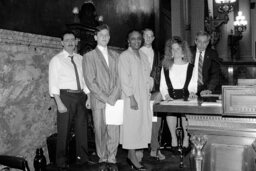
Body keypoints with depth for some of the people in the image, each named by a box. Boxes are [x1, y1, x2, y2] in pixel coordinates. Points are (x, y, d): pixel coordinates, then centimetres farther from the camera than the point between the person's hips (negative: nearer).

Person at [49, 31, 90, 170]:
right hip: (65, 96, -4)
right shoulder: (56, 60, -1)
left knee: (82, 128, 12)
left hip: (80, 96, 4)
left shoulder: (80, 59, 12)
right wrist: (59, 103, -14)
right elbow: (53, 83, -6)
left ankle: (82, 158, 28)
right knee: (64, 130, 1)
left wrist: (88, 96, 3)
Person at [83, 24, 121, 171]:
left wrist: (114, 97, -5)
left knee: (114, 132, 1)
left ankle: (112, 159, 17)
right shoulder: (89, 56, 4)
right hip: (98, 101, -2)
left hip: (115, 100, 3)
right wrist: (105, 98, -10)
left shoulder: (115, 55, 16)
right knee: (100, 132, 3)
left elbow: (119, 78, 9)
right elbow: (90, 82, -4)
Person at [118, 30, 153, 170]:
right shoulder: (124, 56, -5)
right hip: (131, 97, -7)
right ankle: (133, 158, 6)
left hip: (144, 97, 7)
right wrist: (131, 98, -18)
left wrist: (150, 89, 8)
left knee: (143, 124, 7)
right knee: (132, 126, -3)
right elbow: (124, 79, -12)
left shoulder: (143, 56, 16)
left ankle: (131, 155, 17)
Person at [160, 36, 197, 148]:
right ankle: (173, 138, -15)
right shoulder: (165, 67, 18)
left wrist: (192, 92, -10)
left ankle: (186, 138, -12)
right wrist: (166, 95, -6)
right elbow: (163, 86, 11)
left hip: (185, 97, 0)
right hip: (170, 98, 1)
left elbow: (193, 85, 10)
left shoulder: (190, 67, 15)